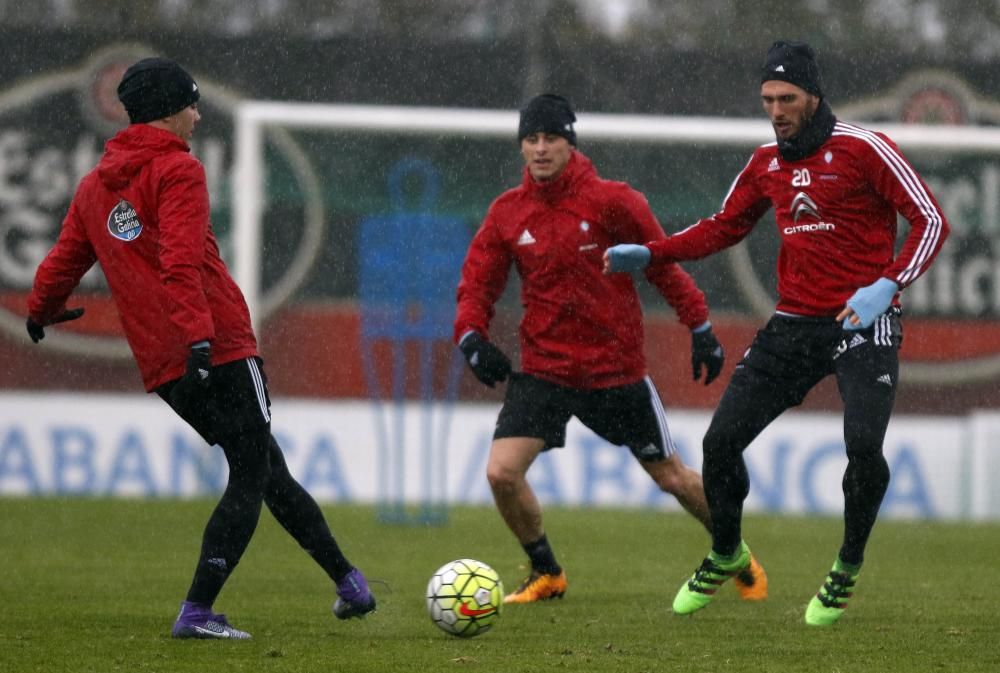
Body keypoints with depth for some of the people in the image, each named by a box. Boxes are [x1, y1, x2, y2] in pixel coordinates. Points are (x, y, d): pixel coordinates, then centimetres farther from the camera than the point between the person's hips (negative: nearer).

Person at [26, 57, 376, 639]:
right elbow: (181, 263, -20)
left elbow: (64, 261, 21)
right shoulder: (178, 170, -6)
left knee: (266, 468, 17)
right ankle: (198, 612, -11)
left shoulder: (94, 186, 16)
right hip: (222, 349, -8)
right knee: (253, 478, -3)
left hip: (163, 369, 8)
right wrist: (198, 336, -27)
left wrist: (42, 312, 41)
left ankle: (346, 580, 23)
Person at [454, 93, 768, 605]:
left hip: (617, 368, -2)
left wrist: (700, 327, 0)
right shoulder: (507, 213, -1)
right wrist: (472, 336, -14)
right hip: (542, 367, 2)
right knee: (502, 472, -15)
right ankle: (546, 574, 10)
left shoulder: (612, 201, -10)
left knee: (671, 477, 10)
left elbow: (664, 265, 0)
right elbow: (477, 284, 5)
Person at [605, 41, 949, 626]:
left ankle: (848, 569, 2)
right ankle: (726, 555, 24)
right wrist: (649, 254, 8)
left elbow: (931, 221, -11)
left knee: (864, 446, -23)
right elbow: (724, 227, 21)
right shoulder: (767, 164, 8)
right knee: (721, 440, -2)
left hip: (863, 322, -5)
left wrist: (887, 286, -24)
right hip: (795, 324, 5)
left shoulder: (862, 150, -10)